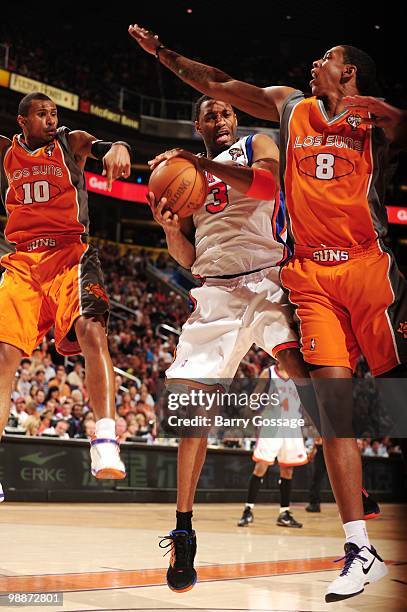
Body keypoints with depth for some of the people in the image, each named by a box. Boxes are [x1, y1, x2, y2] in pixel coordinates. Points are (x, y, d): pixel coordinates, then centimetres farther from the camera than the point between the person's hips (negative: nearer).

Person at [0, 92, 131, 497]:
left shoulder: (70, 142, 7)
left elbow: (105, 146, -11)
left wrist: (117, 149, -36)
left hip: (70, 254, -3)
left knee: (91, 330, -28)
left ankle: (105, 445, -35)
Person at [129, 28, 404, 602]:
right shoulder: (290, 107, 18)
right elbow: (217, 84, 21)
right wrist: (162, 51, 20)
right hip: (312, 275, 2)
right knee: (333, 400, -6)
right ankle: (360, 551, -3)